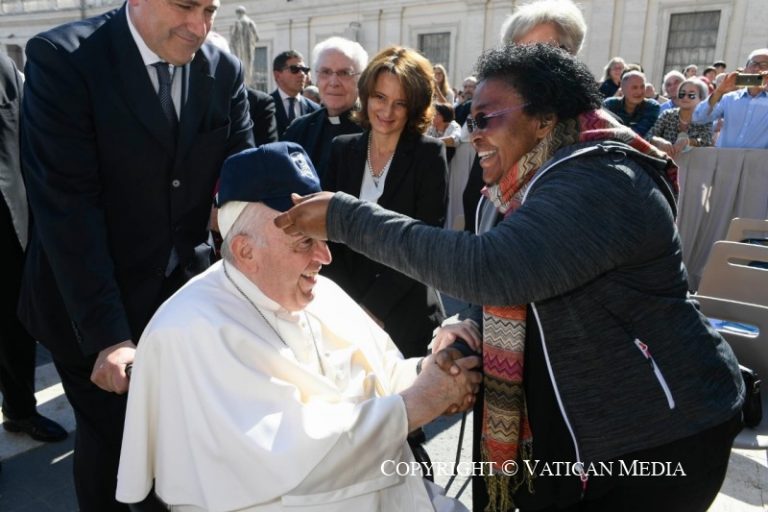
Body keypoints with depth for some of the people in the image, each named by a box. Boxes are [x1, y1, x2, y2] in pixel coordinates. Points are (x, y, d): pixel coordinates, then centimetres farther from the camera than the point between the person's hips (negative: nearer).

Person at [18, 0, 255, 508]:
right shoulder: (63, 58, -15)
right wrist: (106, 332, -24)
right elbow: (66, 205, -20)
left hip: (186, 291, 4)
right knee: (110, 437, 13)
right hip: (93, 303, -3)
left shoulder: (225, 71, -1)